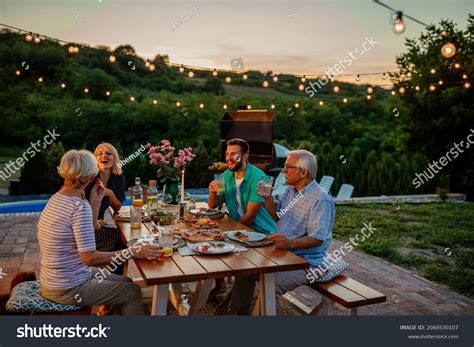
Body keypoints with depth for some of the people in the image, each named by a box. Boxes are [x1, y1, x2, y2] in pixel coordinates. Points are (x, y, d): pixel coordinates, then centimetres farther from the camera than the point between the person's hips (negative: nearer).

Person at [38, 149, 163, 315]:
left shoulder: (57, 198, 3)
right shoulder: (79, 206, -24)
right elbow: (90, 257, -26)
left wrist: (96, 202, 4)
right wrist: (134, 252, -23)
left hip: (56, 280, 9)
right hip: (68, 289, -9)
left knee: (126, 282, 18)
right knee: (132, 291, 4)